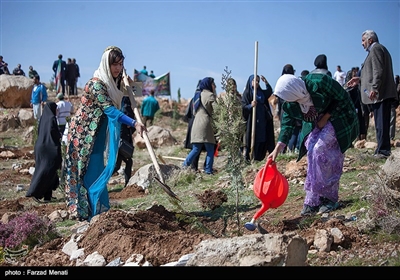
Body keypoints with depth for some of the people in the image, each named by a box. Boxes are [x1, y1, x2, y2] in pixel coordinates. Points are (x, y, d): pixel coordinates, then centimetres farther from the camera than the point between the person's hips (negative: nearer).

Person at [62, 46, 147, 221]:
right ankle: (93, 213, -1)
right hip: (84, 133, -8)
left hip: (97, 134, 8)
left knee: (98, 172, 11)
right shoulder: (96, 83, -22)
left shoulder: (114, 82, 5)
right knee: (90, 173, -6)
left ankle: (101, 211, 18)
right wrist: (134, 123, -39)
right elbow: (109, 109, -31)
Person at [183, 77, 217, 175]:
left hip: (196, 124, 7)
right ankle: (208, 170, -4)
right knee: (210, 149, 0)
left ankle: (184, 166, -1)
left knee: (196, 149, 9)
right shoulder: (210, 95, -3)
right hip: (206, 124, -7)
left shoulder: (197, 95, 20)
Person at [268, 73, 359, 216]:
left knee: (319, 150, -20)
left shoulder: (318, 82, -32)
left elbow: (343, 98, -20)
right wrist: (277, 149, -16)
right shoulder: (289, 105, -14)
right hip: (315, 125, 6)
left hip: (337, 118, -6)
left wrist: (325, 117, -21)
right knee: (313, 154, -6)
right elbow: (287, 126, -7)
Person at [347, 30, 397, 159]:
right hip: (384, 94, 10)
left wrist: (374, 89, -22)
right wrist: (360, 80, 25)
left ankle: (383, 151, -10)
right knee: (382, 123, 10)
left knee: (381, 123, -10)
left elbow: (378, 71, -18)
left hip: (379, 94, -10)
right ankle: (383, 150, 13)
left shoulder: (376, 49, -6)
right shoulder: (380, 49, 25)